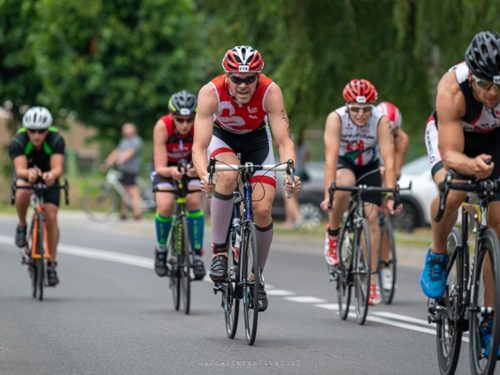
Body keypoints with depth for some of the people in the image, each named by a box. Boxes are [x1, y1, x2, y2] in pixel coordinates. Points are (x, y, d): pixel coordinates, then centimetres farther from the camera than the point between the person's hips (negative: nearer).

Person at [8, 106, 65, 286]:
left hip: (48, 178, 1)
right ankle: (22, 226, -8)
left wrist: (52, 175, -65)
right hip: (26, 176, -1)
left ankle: (52, 263, -2)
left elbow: (58, 168, -42)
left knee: (51, 216, -13)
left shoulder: (56, 141, -31)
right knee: (23, 192, -35)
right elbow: (20, 169, -44)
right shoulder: (18, 142, -32)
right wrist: (29, 173, -68)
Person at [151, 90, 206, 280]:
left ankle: (197, 254, -16)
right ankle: (161, 249, -1)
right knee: (165, 205, -25)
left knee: (194, 201, -26)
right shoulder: (162, 126, -32)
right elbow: (160, 168, -32)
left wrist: (198, 168, -57)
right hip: (165, 168, -1)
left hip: (190, 166, 1)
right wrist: (172, 171, -54)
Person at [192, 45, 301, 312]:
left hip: (257, 140, 1)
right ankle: (219, 250, -20)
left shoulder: (270, 92, -31)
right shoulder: (210, 93, -33)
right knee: (227, 176, -36)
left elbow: (284, 140, -33)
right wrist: (204, 176, -56)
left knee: (262, 210, -13)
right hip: (223, 139, -1)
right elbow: (199, 146, -37)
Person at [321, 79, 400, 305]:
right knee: (345, 183, -36)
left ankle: (371, 280, -6)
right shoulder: (336, 119, -30)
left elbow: (389, 160, -31)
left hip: (368, 167, 1)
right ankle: (333, 233, -12)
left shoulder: (381, 121, -28)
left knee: (372, 217, -12)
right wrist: (328, 194, -45)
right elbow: (331, 157, -36)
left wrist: (390, 196, -39)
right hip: (343, 165, -1)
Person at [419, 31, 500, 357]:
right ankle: (437, 254, -5)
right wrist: (471, 165, -63)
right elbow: (451, 155, -41)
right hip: (450, 134, -2)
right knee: (451, 191, -34)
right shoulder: (452, 90, -39)